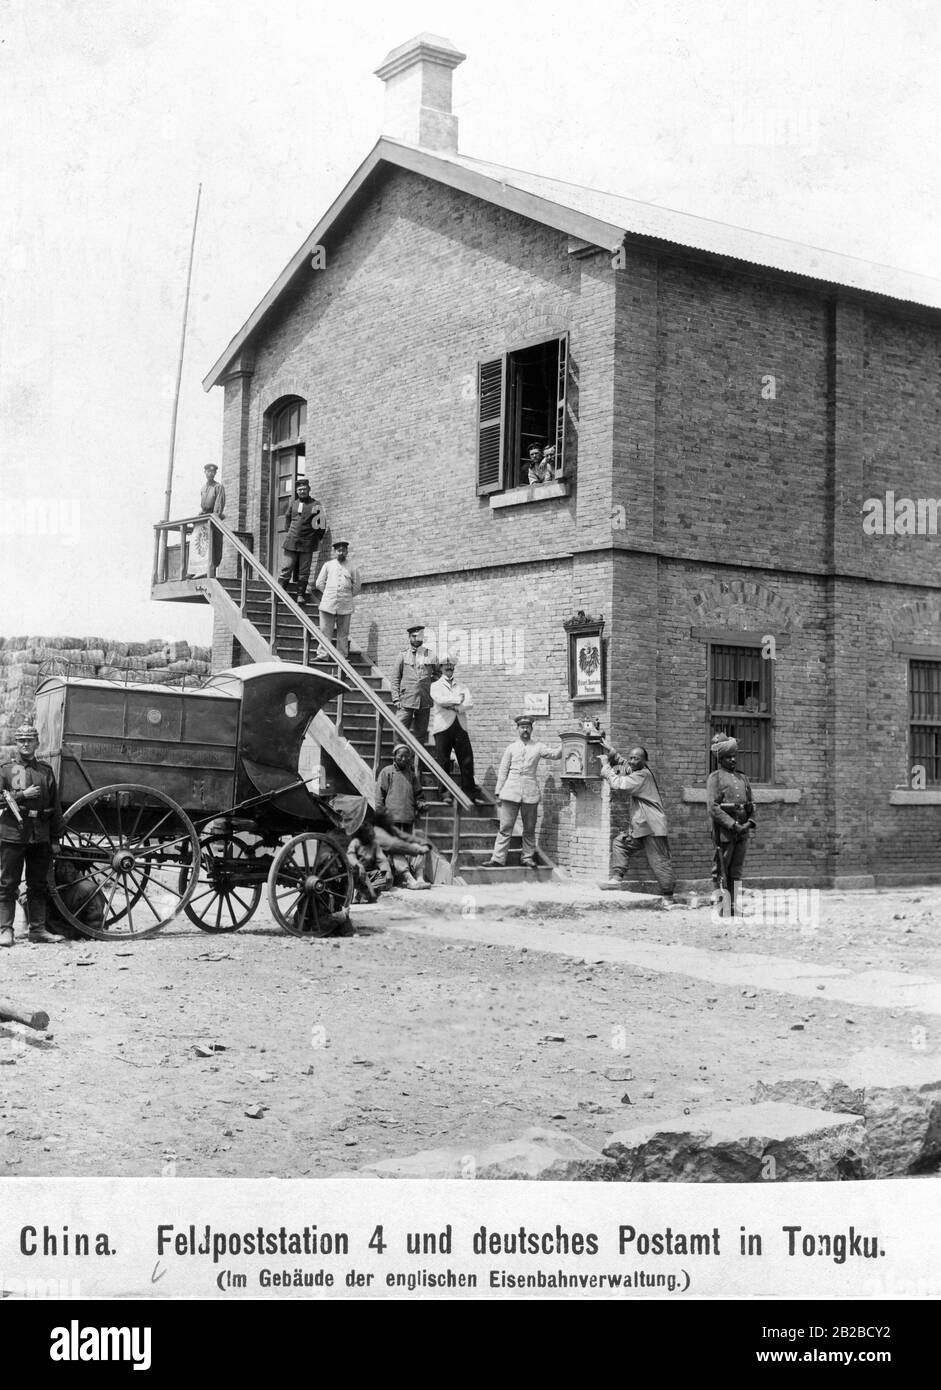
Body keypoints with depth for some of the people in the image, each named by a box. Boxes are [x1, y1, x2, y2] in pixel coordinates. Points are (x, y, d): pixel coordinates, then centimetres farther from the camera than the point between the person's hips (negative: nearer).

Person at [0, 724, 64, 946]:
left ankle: (37, 928, 14)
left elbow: (55, 807, 12)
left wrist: (55, 838, 8)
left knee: (39, 885, 7)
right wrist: (23, 795, -14)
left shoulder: (46, 771, 12)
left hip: (40, 836, 3)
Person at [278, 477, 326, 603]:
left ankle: (301, 595, 10)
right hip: (291, 541, 2)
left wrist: (317, 537, -1)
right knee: (286, 568, 0)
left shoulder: (315, 505, 0)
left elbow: (322, 523, 2)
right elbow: (287, 517, 26)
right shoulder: (293, 504, 10)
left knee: (304, 571, 2)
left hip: (307, 543, -2)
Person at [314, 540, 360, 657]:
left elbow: (357, 586, 14)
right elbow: (319, 583, 13)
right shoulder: (328, 565, 11)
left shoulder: (352, 567, 9)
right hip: (328, 603, 0)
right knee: (325, 631, -4)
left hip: (345, 606, 0)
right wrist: (328, 594, 9)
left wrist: (348, 596, 11)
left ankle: (342, 657, 5)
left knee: (343, 633, 2)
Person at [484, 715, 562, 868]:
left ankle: (527, 858, 16)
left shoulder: (538, 748, 10)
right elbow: (503, 771, 11)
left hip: (530, 793, 0)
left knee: (529, 829, 6)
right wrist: (499, 792, 7)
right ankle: (498, 859, -2)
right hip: (511, 792, 0)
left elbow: (555, 753, -2)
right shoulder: (511, 748, 11)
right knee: (505, 827, -3)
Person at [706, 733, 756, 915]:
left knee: (736, 873, 9)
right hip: (723, 832, -6)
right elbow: (713, 808, -12)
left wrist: (749, 823, -3)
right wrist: (733, 825, -17)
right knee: (720, 874, -2)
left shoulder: (743, 779, 17)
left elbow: (751, 805, 17)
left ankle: (734, 908, 13)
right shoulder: (715, 778, -3)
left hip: (742, 833, 6)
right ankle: (719, 911, 0)